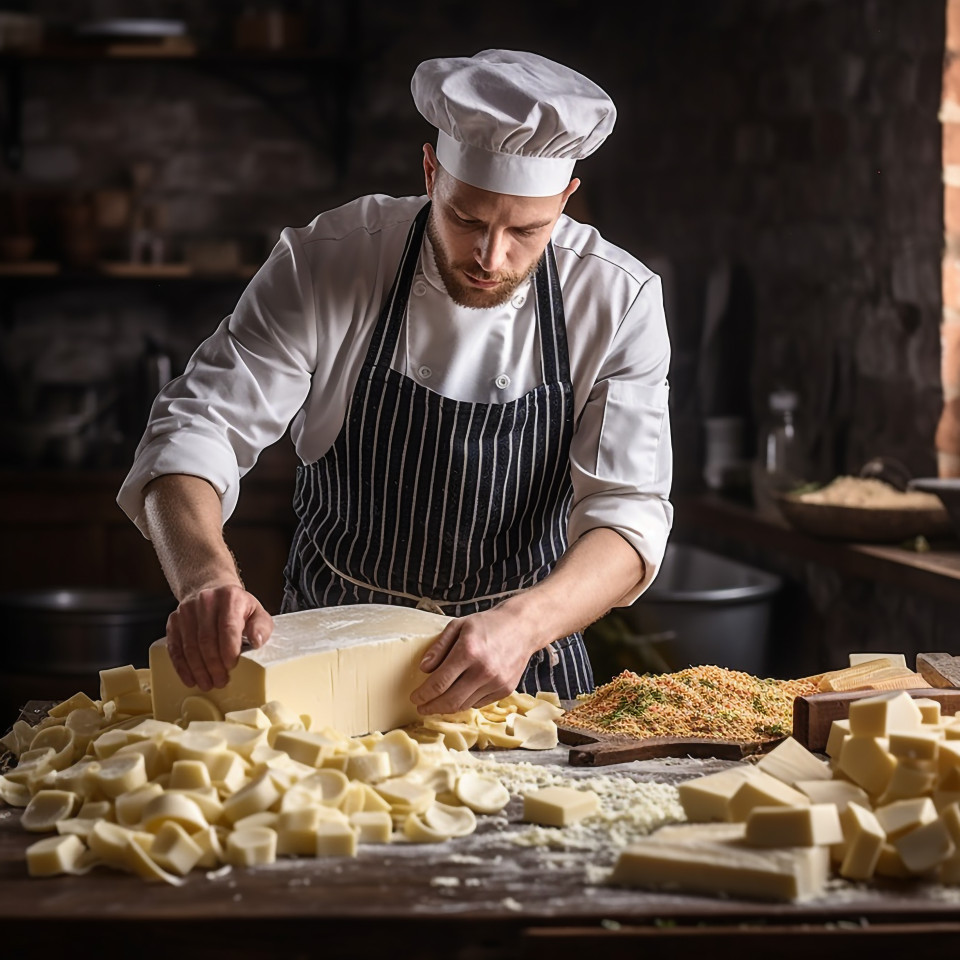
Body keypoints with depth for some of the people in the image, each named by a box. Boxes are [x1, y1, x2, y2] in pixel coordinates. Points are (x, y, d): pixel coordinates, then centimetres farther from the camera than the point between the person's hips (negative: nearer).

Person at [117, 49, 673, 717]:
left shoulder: (620, 301, -11)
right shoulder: (324, 264, -13)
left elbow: (629, 512, -17)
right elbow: (195, 430, -15)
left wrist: (524, 624, -37)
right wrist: (207, 578, -37)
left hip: (525, 669, 1)